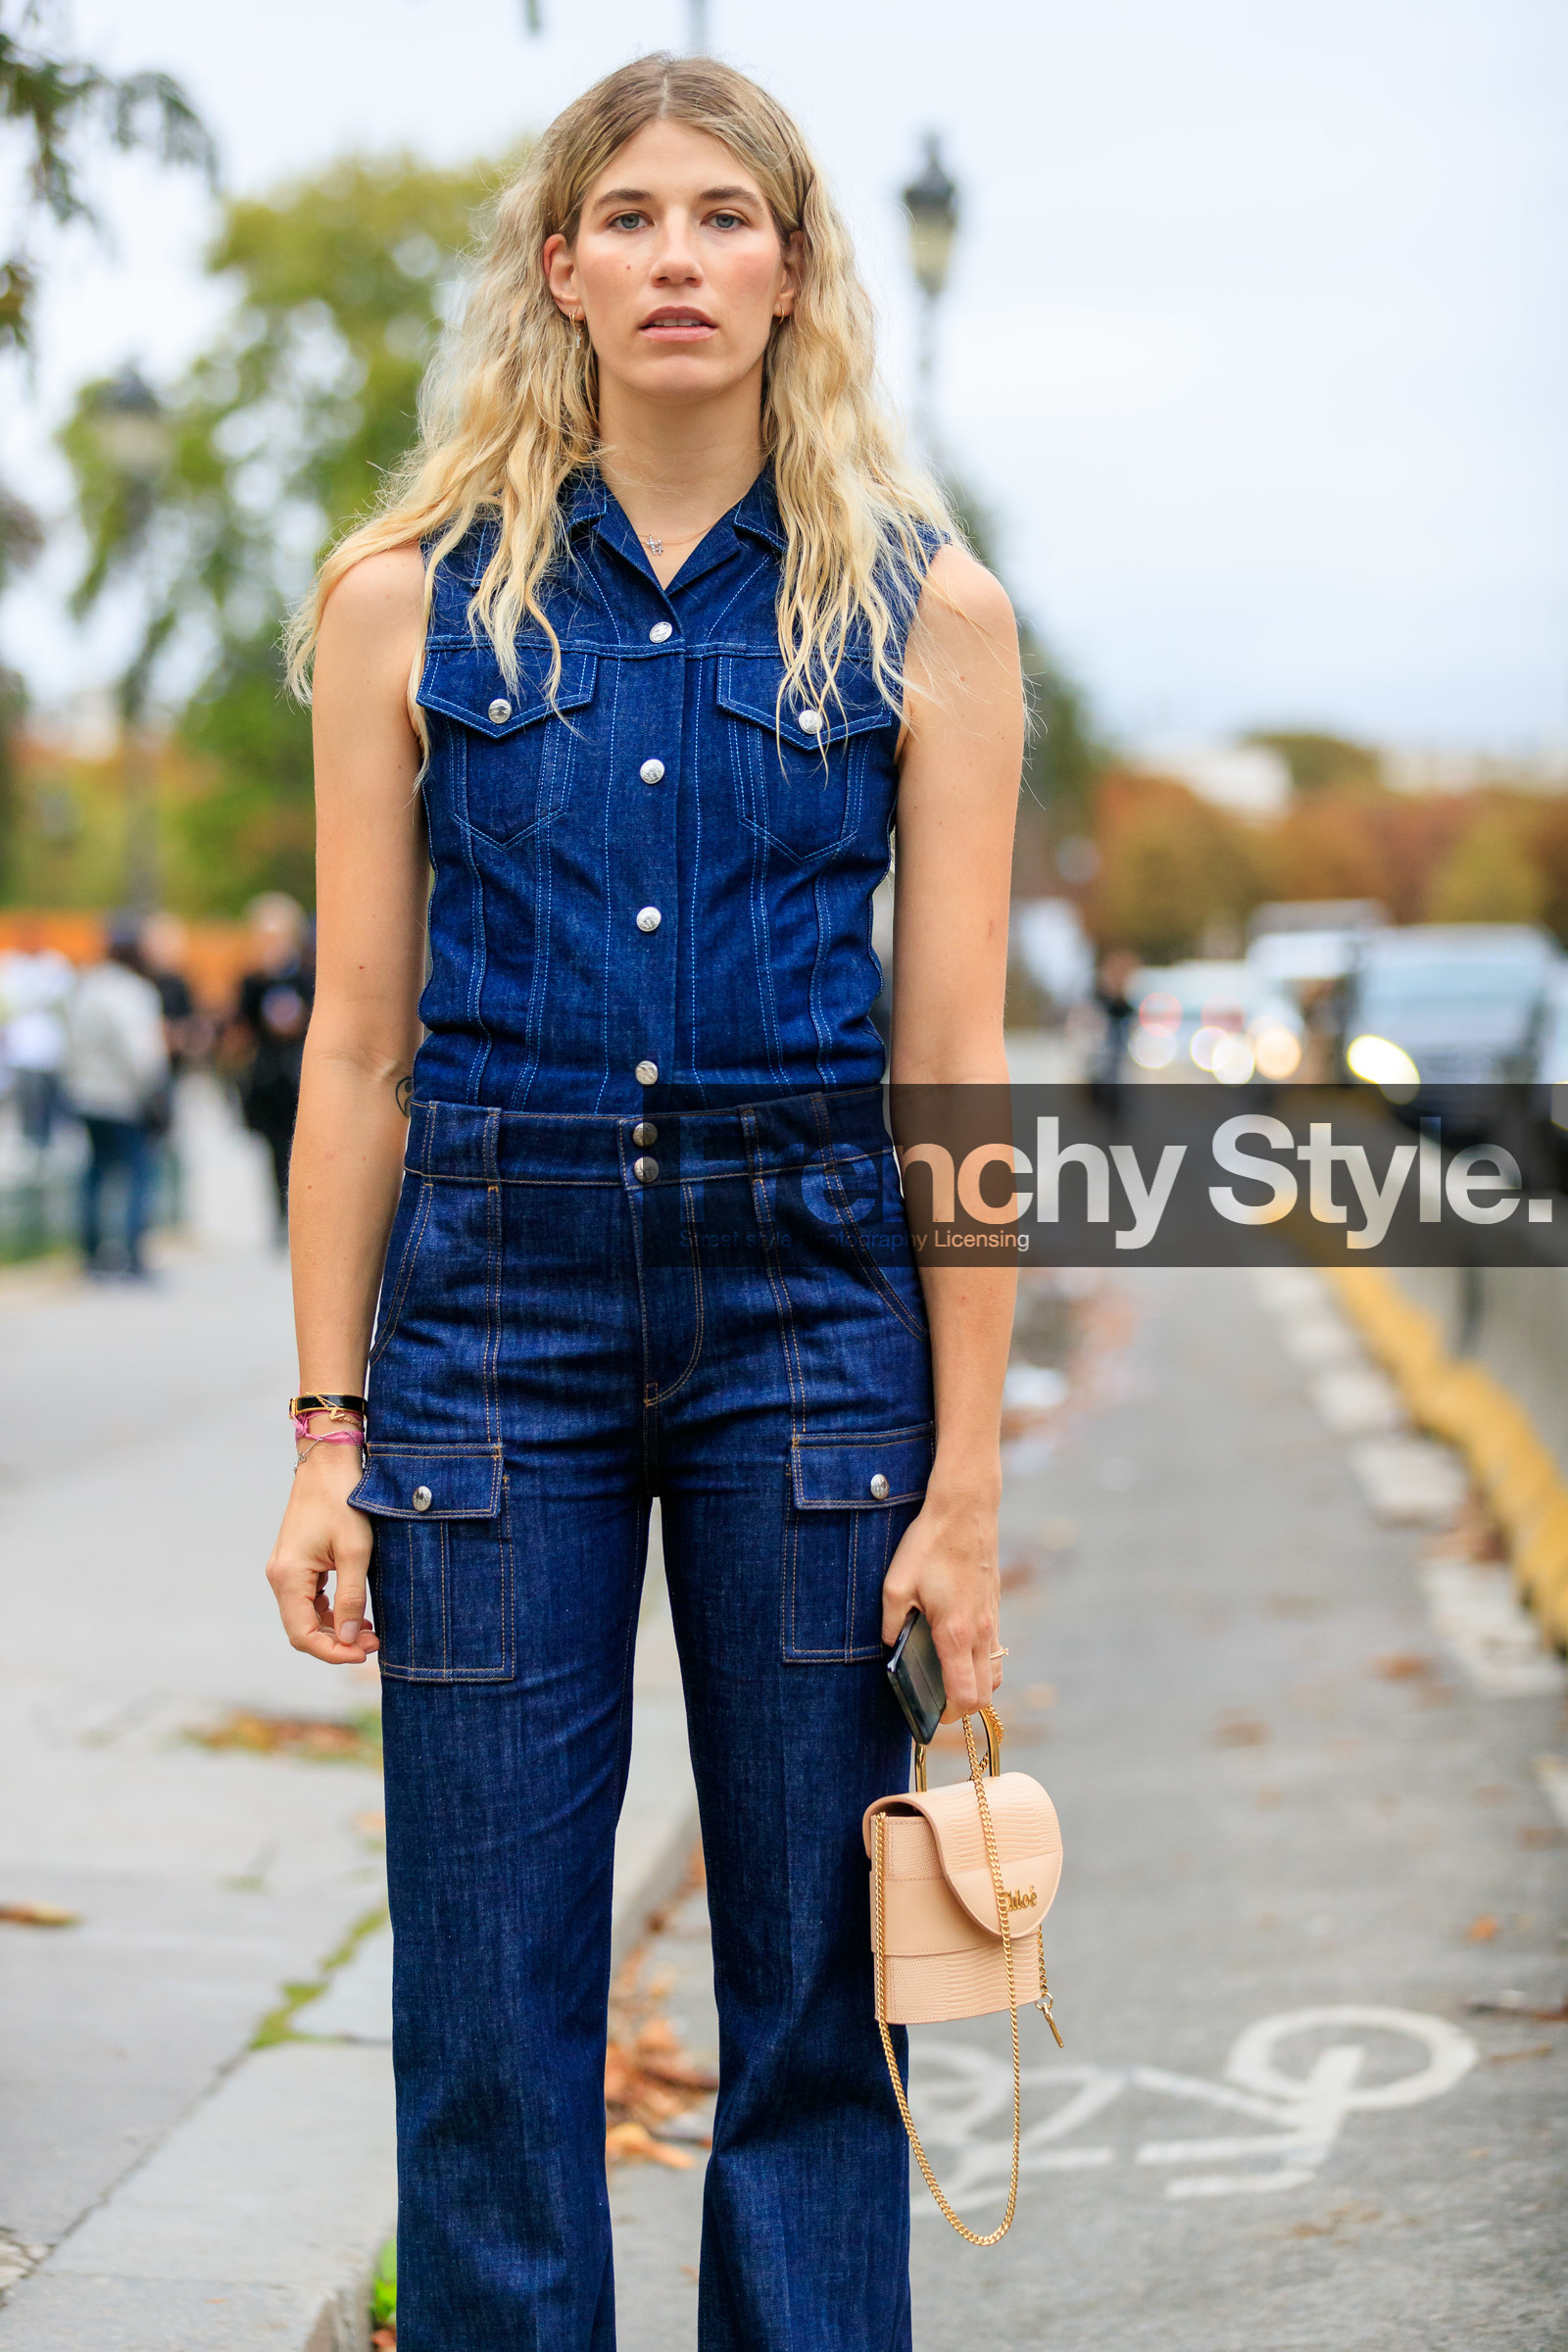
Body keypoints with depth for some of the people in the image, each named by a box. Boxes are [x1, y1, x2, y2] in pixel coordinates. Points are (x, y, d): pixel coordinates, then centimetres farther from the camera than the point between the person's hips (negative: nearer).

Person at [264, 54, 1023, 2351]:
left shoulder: (925, 613, 1)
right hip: (494, 1297, 0)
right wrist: (328, 1432, -1)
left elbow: (955, 1065, -1)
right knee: (489, 2003, 4)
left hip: (811, 1299, 0)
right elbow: (359, 1042, 3)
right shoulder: (410, 600, 3)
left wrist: (964, 1479, -4)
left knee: (817, 1984, 6)